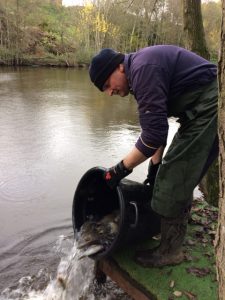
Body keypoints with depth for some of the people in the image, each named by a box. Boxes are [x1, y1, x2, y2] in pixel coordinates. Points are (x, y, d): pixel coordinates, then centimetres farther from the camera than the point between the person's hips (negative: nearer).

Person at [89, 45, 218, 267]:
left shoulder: (143, 69, -20)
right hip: (205, 108, 10)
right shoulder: (140, 70, 12)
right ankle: (173, 236, 32)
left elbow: (153, 133, -25)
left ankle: (170, 251, 8)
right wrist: (155, 163, 16)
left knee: (174, 179, -7)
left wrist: (121, 169, -15)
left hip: (209, 105, -10)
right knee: (180, 176, 16)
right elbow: (157, 125, 17)